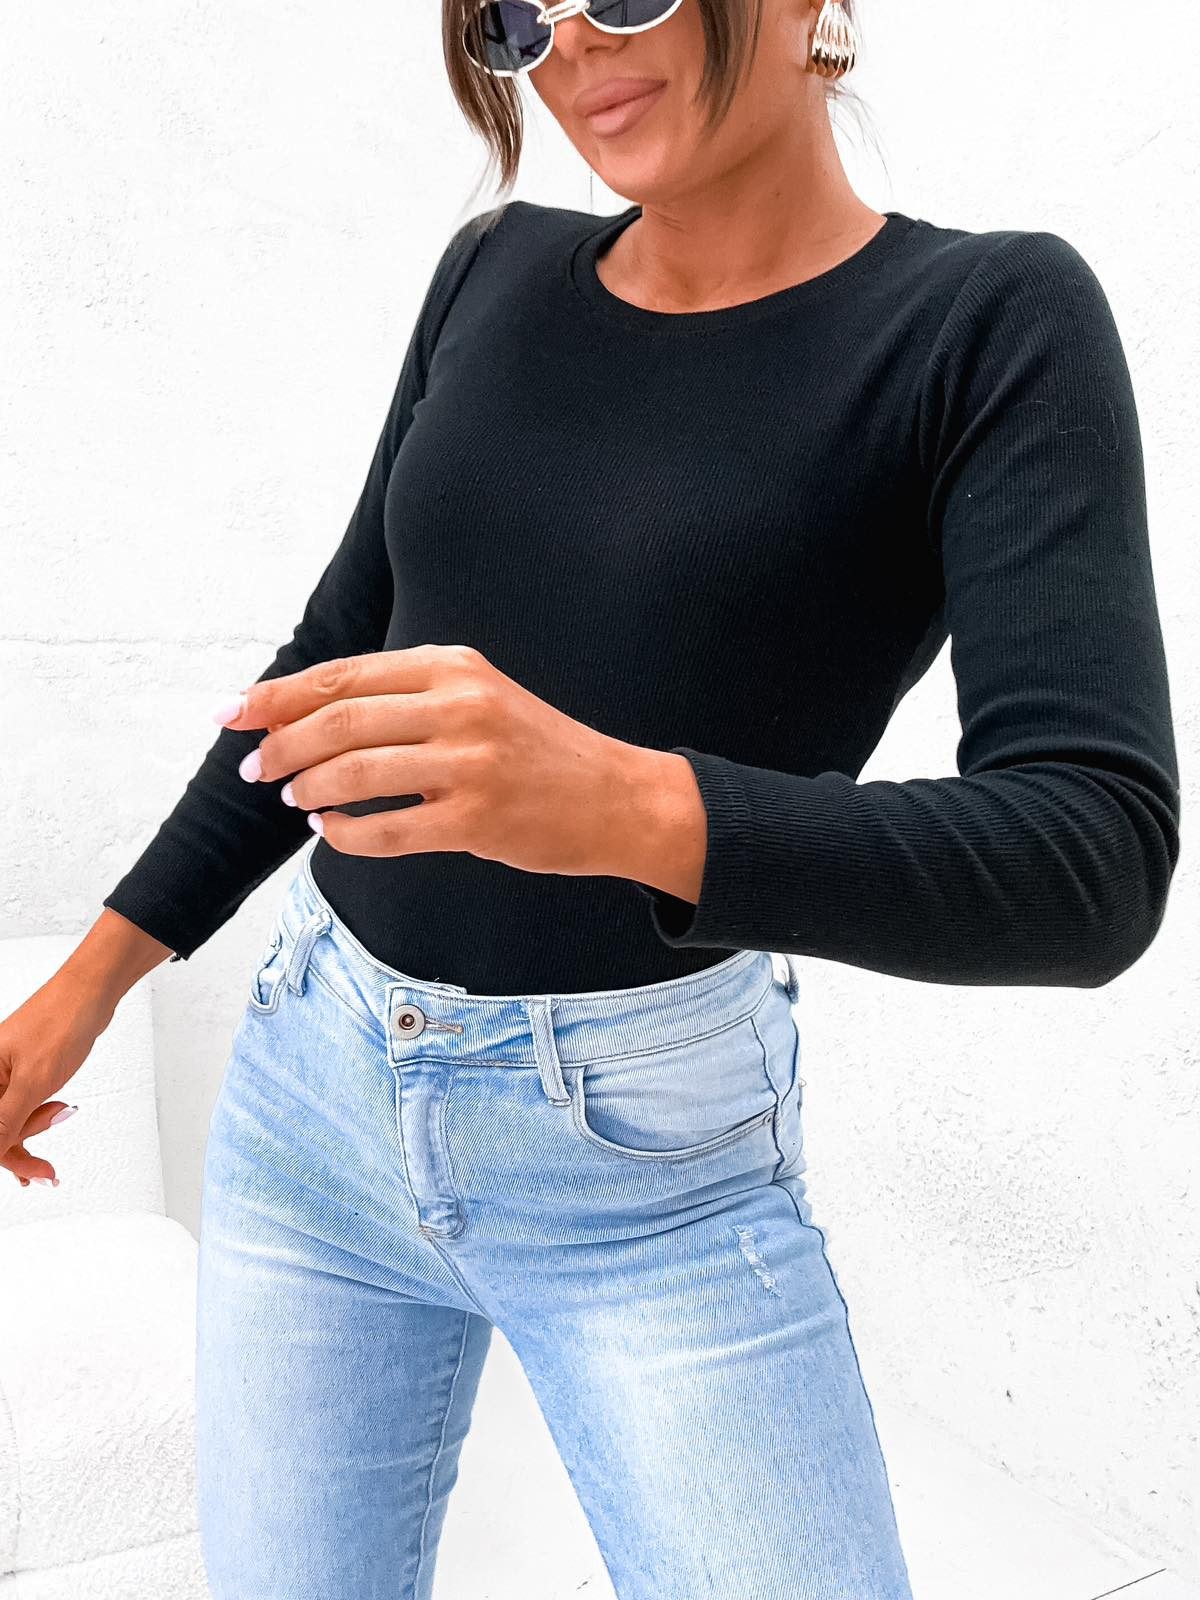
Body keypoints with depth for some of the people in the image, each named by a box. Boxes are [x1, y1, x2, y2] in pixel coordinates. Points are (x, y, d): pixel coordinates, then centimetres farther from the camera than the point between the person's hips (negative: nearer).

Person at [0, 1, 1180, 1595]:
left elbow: (1093, 866, -21)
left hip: (651, 1172, -4)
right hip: (312, 1092, 5)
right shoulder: (502, 274, 3)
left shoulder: (998, 319, -10)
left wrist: (626, 806, -36)